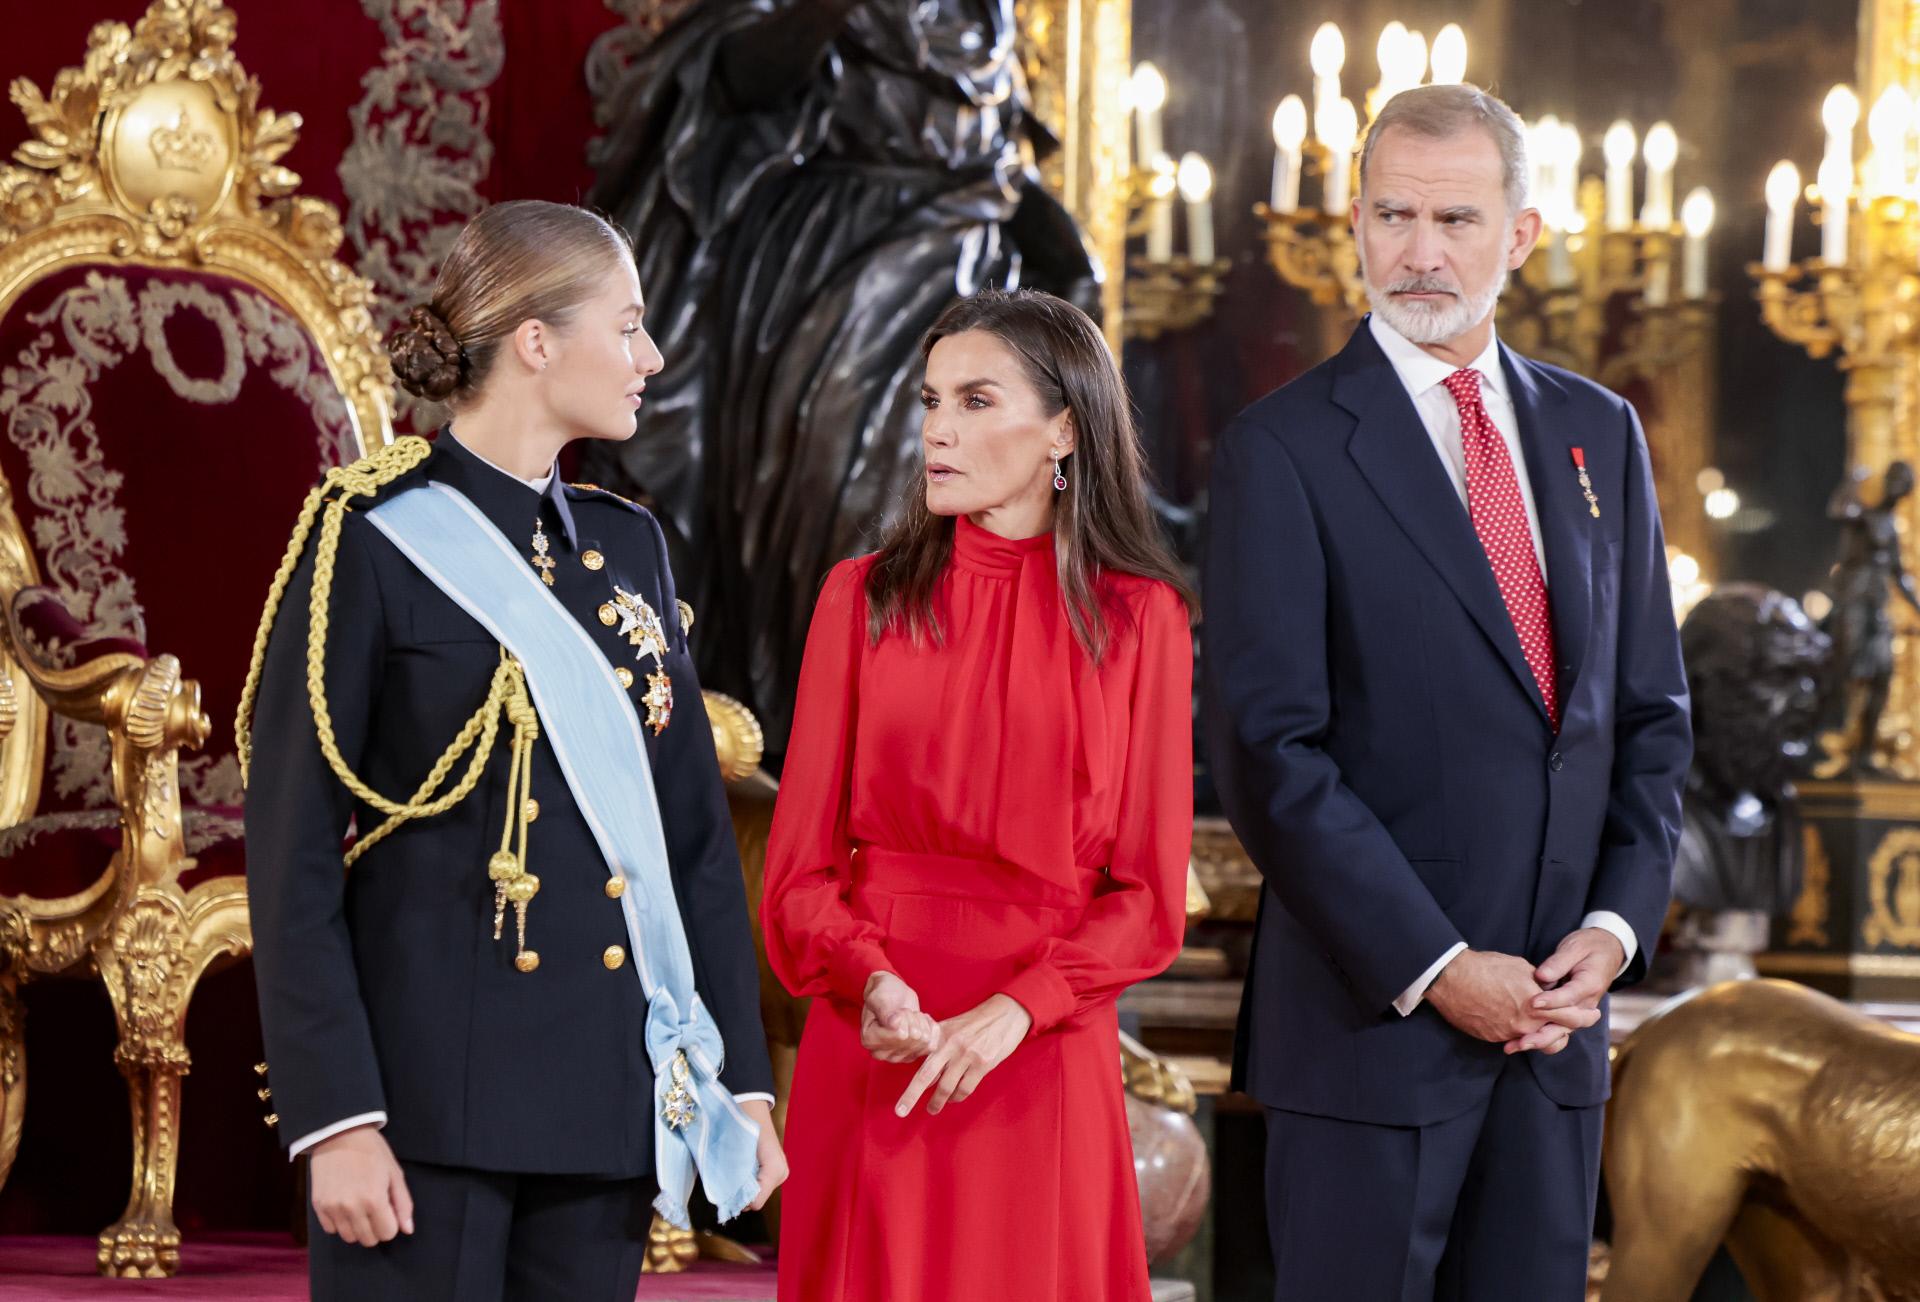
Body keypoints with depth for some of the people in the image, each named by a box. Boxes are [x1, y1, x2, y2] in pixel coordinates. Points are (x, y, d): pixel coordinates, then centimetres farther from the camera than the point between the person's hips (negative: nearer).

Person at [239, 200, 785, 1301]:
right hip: (431, 1106, -6)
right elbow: (293, 862, -9)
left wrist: (743, 1077, 9)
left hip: (609, 1109, 6)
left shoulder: (629, 547, 15)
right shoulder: (372, 545, -5)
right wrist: (334, 1120, -16)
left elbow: (697, 826, 15)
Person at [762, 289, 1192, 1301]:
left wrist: (1012, 1010, -15)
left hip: (1042, 1059, -1)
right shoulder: (863, 599, 5)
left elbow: (1148, 897, 0)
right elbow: (800, 864, 3)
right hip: (872, 1059, 1)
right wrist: (871, 981, -16)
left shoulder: (1139, 619, 1)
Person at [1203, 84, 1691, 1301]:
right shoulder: (1284, 451, -5)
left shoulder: (1599, 434, 12)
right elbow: (1270, 752, -11)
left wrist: (1618, 924, -1)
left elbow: (1651, 711, 14)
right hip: (1373, 1013, -5)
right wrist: (1434, 969, -15)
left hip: (1561, 1009, 5)